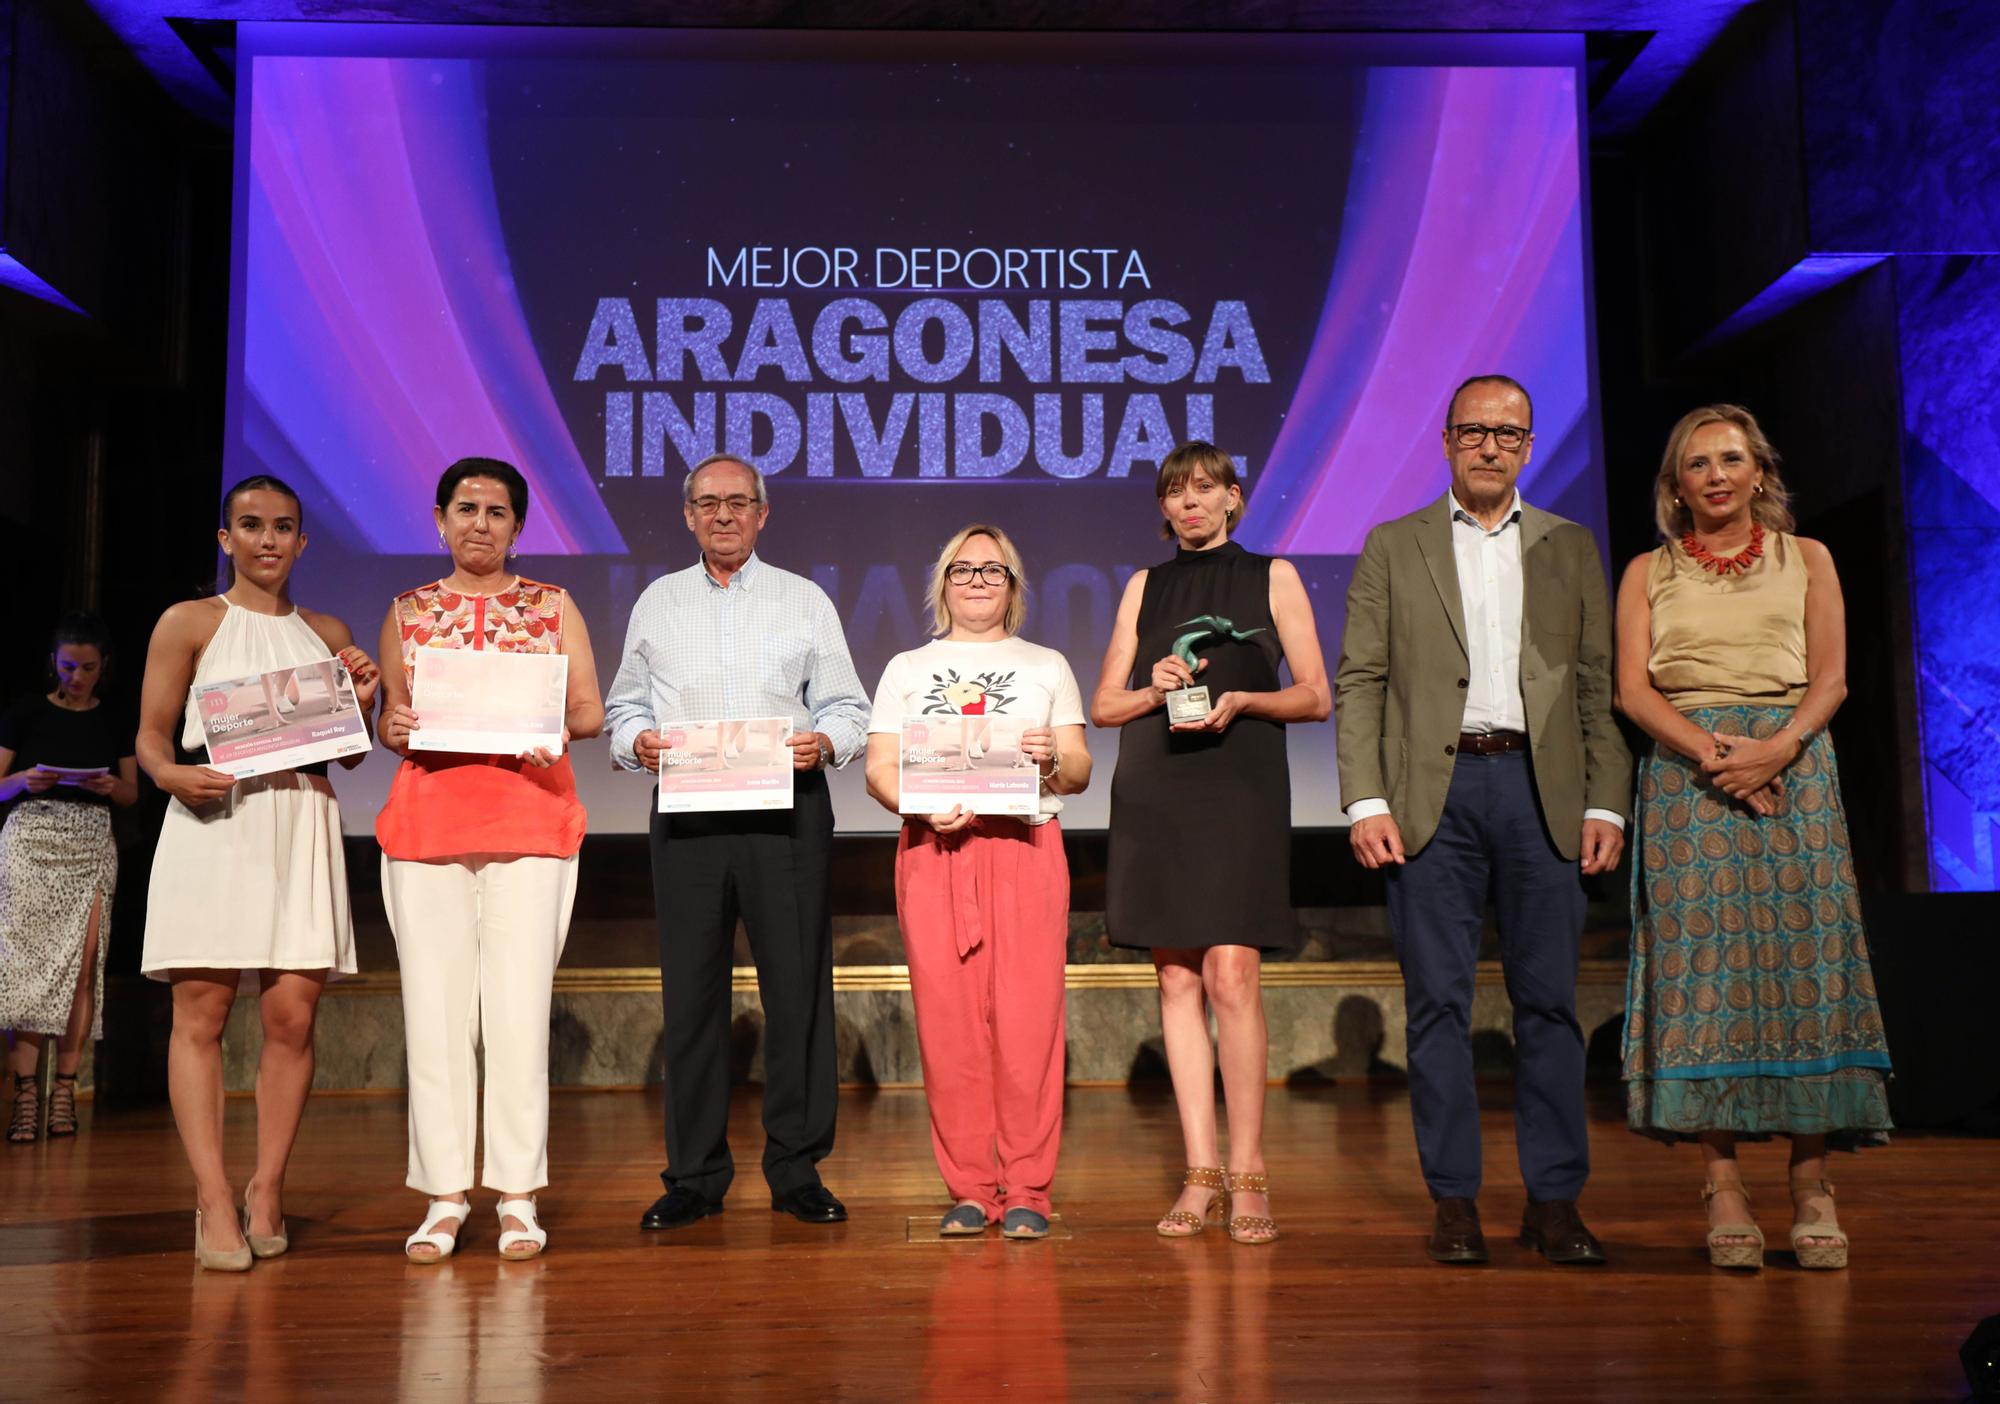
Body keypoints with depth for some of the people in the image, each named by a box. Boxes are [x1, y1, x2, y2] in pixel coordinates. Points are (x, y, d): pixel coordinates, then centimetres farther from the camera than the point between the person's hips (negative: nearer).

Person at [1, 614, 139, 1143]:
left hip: (91, 845, 2)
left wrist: (111, 787, -7)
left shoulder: (116, 721, 12)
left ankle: (64, 1087, -2)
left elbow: (131, 795, 14)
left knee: (82, 964, -8)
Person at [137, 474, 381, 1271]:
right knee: (200, 1012, -5)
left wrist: (364, 703, -2)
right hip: (212, 823, -2)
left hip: (300, 826, 3)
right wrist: (173, 775, -17)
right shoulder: (188, 623, 6)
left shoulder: (327, 633, 15)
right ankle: (214, 1202, -1)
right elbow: (151, 736, 4)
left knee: (292, 1015, -2)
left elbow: (350, 754, 17)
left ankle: (266, 1191, 8)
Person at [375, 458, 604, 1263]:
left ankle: (519, 1198, 2)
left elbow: (590, 711, 7)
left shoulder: (553, 607, 12)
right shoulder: (409, 612, 16)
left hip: (529, 823, -1)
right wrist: (394, 728, -7)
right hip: (426, 823, 1)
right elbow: (390, 713, 15)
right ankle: (443, 1197, 7)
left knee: (519, 1006, -5)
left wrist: (559, 726, -13)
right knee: (435, 1006, -1)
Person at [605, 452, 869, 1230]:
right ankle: (694, 1175, 12)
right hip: (685, 812, 1)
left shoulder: (805, 600, 11)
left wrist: (823, 742, -13)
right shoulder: (657, 602, 16)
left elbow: (847, 709, 8)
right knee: (691, 991, 3)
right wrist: (637, 742, -6)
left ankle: (797, 1169, 9)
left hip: (788, 808, -1)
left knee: (797, 988, -1)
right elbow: (622, 707, 16)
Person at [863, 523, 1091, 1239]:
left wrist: (1053, 757, -11)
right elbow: (879, 770, 9)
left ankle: (1026, 1192, 1)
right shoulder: (907, 669, 18)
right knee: (948, 1022, -4)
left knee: (1026, 1019, -7)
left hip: (1025, 848, 0)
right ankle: (969, 1189, 6)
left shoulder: (1047, 666, 18)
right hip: (933, 851, 1)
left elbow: (1080, 772, 12)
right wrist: (925, 808, -11)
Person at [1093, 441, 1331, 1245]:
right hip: (1154, 793, 3)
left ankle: (1247, 1175, -4)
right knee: (1177, 979, 1)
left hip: (1239, 787, -3)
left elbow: (1315, 697, 6)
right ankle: (1201, 1174, 6)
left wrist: (1241, 699, -11)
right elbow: (1104, 705, 14)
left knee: (1231, 975, -13)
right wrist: (1155, 689, -6)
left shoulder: (1273, 577, 10)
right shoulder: (1145, 587, 17)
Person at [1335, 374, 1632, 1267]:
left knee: (1549, 997, 2)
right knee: (1438, 998, 1)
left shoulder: (1571, 549, 15)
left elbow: (1599, 686, 11)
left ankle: (1554, 1200, 11)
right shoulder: (1393, 548, 10)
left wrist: (1606, 804, 1)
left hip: (1543, 789, 1)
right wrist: (1365, 802, -6)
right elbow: (1359, 683, 4)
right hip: (1434, 791, -1)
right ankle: (1454, 1200, 10)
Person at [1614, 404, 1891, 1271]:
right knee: (1703, 962, -7)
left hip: (1792, 768, 1)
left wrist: (1779, 745, -15)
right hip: (1686, 771, 0)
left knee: (1804, 959, -5)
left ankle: (1811, 1183, 0)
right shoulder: (1648, 572, 13)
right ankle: (1722, 1185, -5)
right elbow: (1634, 690, 2)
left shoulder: (1807, 559, 14)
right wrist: (1711, 749, -14)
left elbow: (1830, 678, 4)